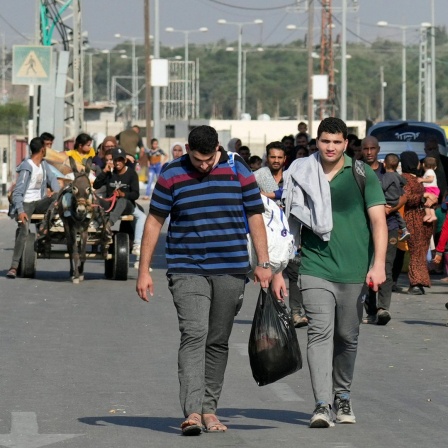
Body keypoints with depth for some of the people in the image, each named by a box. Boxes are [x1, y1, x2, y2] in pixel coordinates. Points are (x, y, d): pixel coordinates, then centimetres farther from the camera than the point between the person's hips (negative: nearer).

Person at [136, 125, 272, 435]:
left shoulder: (239, 171, 3)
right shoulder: (172, 176, 1)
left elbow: (255, 217, 8)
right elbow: (155, 222, 5)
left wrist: (263, 263, 1)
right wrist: (144, 271, 2)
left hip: (231, 270, 2)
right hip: (187, 270, -2)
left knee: (218, 341, 7)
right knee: (194, 334, -16)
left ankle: (209, 409, 16)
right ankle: (192, 412, -24)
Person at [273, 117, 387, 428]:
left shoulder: (363, 176, 3)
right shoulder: (302, 176, 5)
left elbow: (378, 221, -2)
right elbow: (290, 225, 10)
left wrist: (378, 264, -14)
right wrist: (278, 270, 6)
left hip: (354, 272, 0)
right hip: (315, 269, 0)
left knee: (347, 338, 10)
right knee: (320, 333, -13)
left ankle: (342, 396, 30)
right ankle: (322, 405, -19)